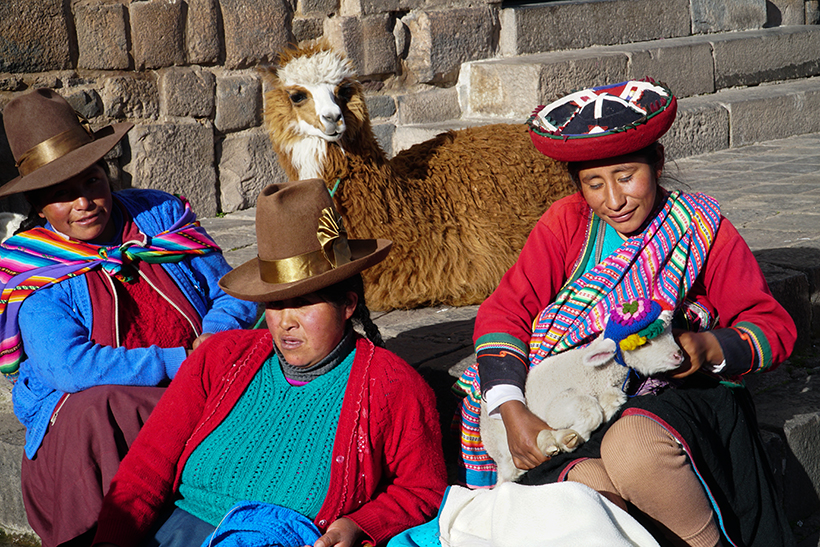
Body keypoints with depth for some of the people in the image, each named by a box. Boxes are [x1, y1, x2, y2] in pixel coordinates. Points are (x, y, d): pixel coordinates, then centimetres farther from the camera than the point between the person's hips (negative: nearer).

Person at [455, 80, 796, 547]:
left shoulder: (701, 228, -1)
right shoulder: (567, 224, 3)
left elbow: (775, 327, 2)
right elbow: (505, 310, -2)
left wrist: (710, 349, -20)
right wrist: (512, 411, -17)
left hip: (684, 397, -1)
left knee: (632, 448, -35)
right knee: (588, 488, -31)